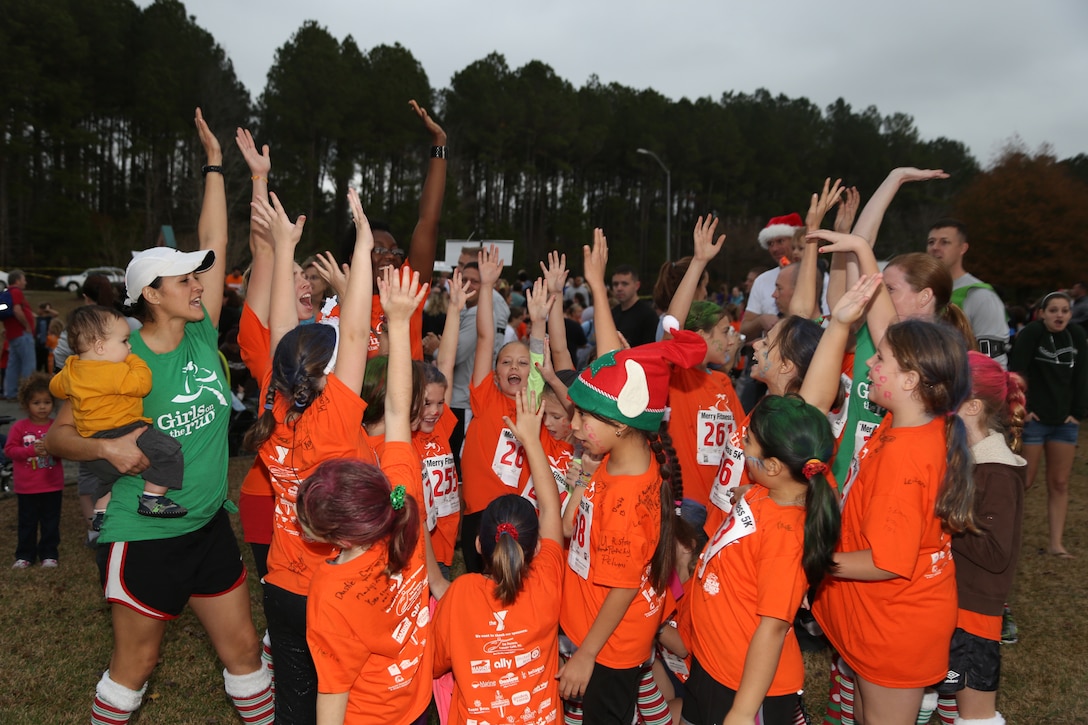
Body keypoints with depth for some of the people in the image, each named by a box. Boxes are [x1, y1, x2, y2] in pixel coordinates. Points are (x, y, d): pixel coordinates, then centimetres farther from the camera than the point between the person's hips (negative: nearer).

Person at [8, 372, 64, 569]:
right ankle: (25, 555, 21)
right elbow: (9, 450, -7)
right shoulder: (19, 427, -3)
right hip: (26, 487, -1)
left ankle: (49, 554, 18)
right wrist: (32, 450, -20)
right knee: (27, 523, 9)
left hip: (52, 486, 1)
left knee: (51, 522, 8)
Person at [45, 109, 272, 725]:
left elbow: (214, 248, 2)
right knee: (135, 666, 12)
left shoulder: (201, 338, -1)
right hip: (145, 536, -5)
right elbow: (58, 435, -8)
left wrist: (216, 165, 5)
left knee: (244, 650, 14)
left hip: (211, 527, 5)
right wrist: (107, 447, -29)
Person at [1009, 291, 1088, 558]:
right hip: (1033, 418, -5)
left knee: (1060, 483, 7)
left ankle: (1055, 542, 14)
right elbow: (1016, 372, -14)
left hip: (1064, 421, 5)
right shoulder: (1031, 333, -9)